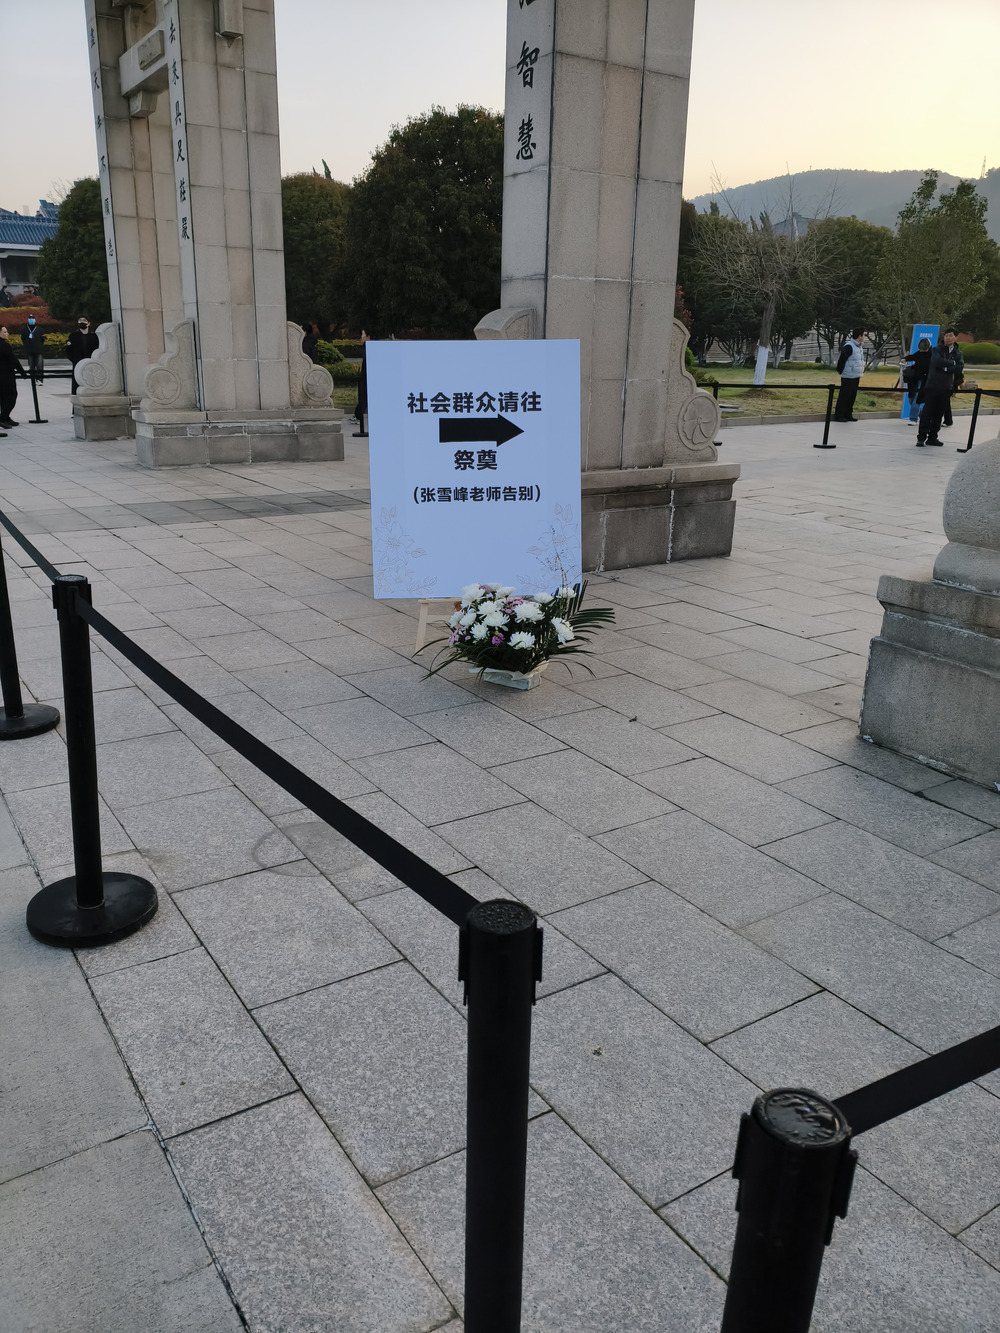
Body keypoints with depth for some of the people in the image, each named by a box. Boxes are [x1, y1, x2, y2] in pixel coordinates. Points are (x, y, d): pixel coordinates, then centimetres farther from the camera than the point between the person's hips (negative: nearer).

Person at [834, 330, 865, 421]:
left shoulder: (859, 347, 14)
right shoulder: (848, 347, -16)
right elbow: (841, 359, -16)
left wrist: (862, 371, 17)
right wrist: (841, 371, -8)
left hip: (856, 376, 9)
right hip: (848, 377, -9)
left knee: (852, 396, 11)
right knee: (844, 396, -5)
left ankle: (848, 415, 19)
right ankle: (838, 415, 0)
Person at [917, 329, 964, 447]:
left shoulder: (958, 354, 12)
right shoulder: (937, 349, 3)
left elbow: (961, 368, -4)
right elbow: (937, 362, -16)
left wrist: (946, 368, -13)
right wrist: (952, 363, -8)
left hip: (946, 388, 3)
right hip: (932, 385, -3)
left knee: (939, 414, 5)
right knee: (927, 412, -7)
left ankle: (932, 437, 12)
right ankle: (921, 438, -5)